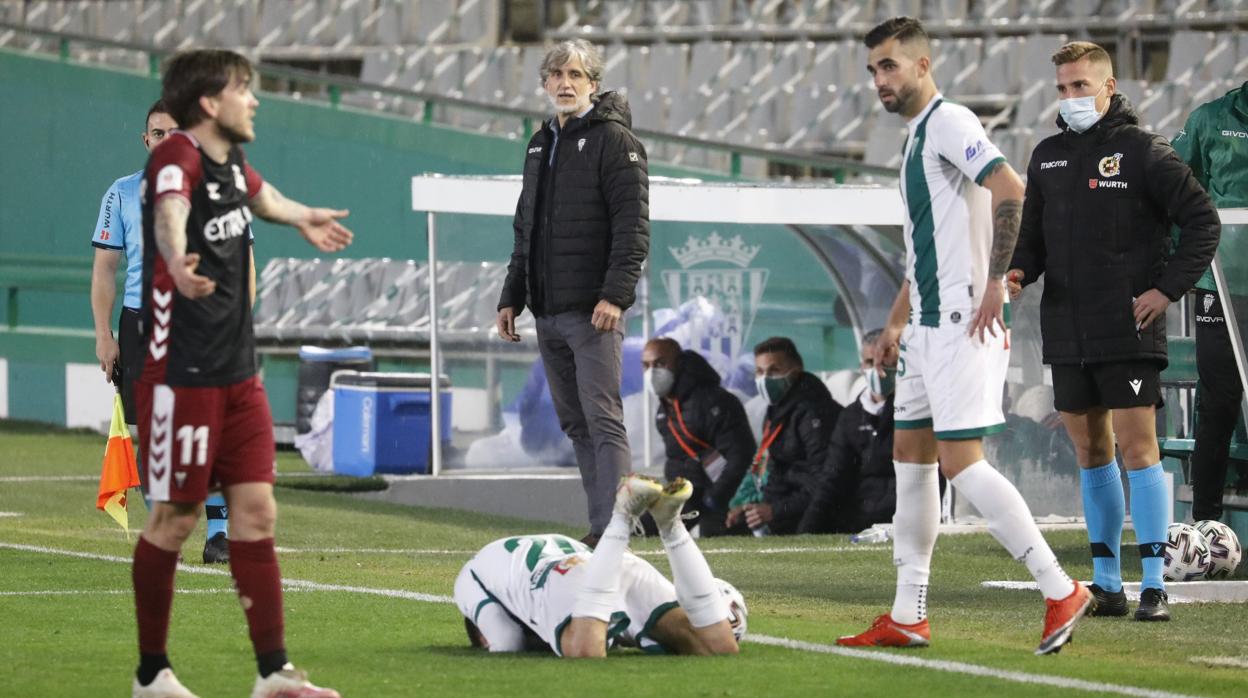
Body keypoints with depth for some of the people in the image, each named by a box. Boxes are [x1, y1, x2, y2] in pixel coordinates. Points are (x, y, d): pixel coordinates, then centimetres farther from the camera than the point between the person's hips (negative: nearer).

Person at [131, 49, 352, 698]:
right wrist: (177, 262, -62)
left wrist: (302, 218, 57)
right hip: (180, 375, -8)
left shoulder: (231, 160, 11)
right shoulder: (178, 156, -16)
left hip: (238, 374, 8)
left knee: (255, 515, 3)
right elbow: (170, 210, -41)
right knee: (174, 520, 0)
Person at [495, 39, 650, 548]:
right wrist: (512, 297, 20)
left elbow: (633, 223, -14)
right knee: (574, 424, 8)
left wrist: (615, 294, -23)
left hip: (593, 312, -8)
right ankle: (602, 527, 11)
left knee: (602, 419, -12)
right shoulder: (541, 145, 20)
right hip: (548, 312, 8)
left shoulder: (613, 139, -5)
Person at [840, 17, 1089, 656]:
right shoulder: (915, 137, 19)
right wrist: (897, 322, 27)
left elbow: (1010, 190, -25)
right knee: (911, 452, 11)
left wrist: (994, 281, -25)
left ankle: (1060, 590, -12)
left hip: (964, 322, -10)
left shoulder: (950, 122, -11)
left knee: (961, 461, -14)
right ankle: (908, 616, 15)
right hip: (930, 324, 10)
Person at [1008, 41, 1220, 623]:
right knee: (1089, 451, 9)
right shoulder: (1048, 156, 12)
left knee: (1137, 446, -9)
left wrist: (1168, 288, -12)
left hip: (1129, 332, -6)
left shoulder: (1143, 151, -5)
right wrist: (1019, 271, -2)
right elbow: (1033, 233, 19)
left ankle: (1154, 585, -6)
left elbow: (1202, 221, -5)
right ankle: (1106, 584, 16)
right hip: (1066, 331, 6)